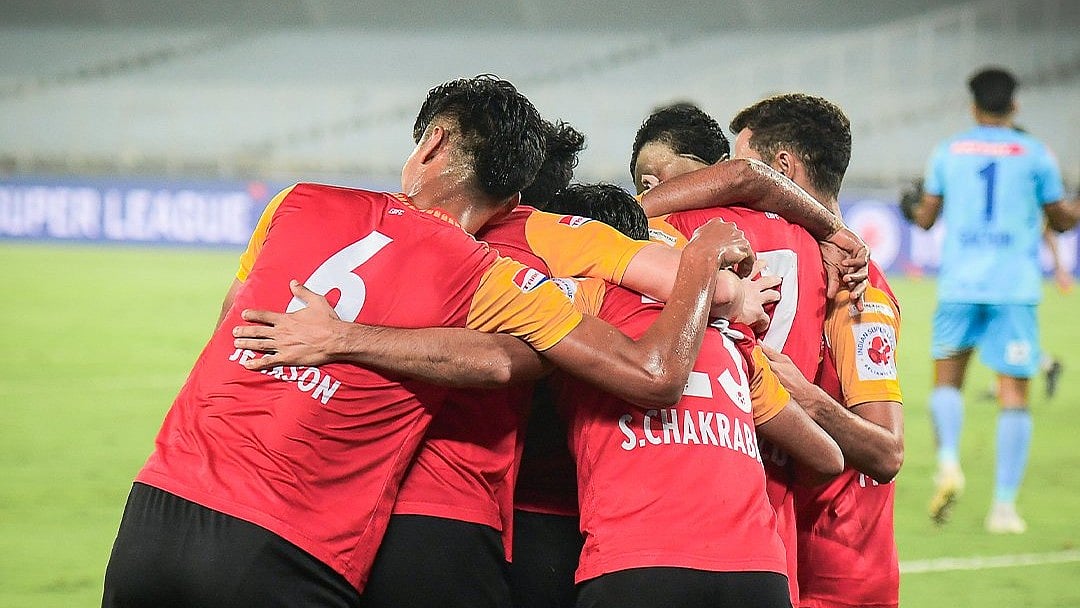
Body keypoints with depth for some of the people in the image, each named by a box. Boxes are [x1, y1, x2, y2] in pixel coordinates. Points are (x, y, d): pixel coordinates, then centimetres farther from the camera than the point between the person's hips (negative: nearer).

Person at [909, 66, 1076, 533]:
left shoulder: (948, 151, 8)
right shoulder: (1035, 154, 4)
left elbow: (926, 218, 12)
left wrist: (914, 209, 34)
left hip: (959, 283, 1)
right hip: (1015, 286, -1)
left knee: (947, 375, 15)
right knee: (1014, 393, 0)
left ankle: (948, 461, -11)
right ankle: (1004, 505, -5)